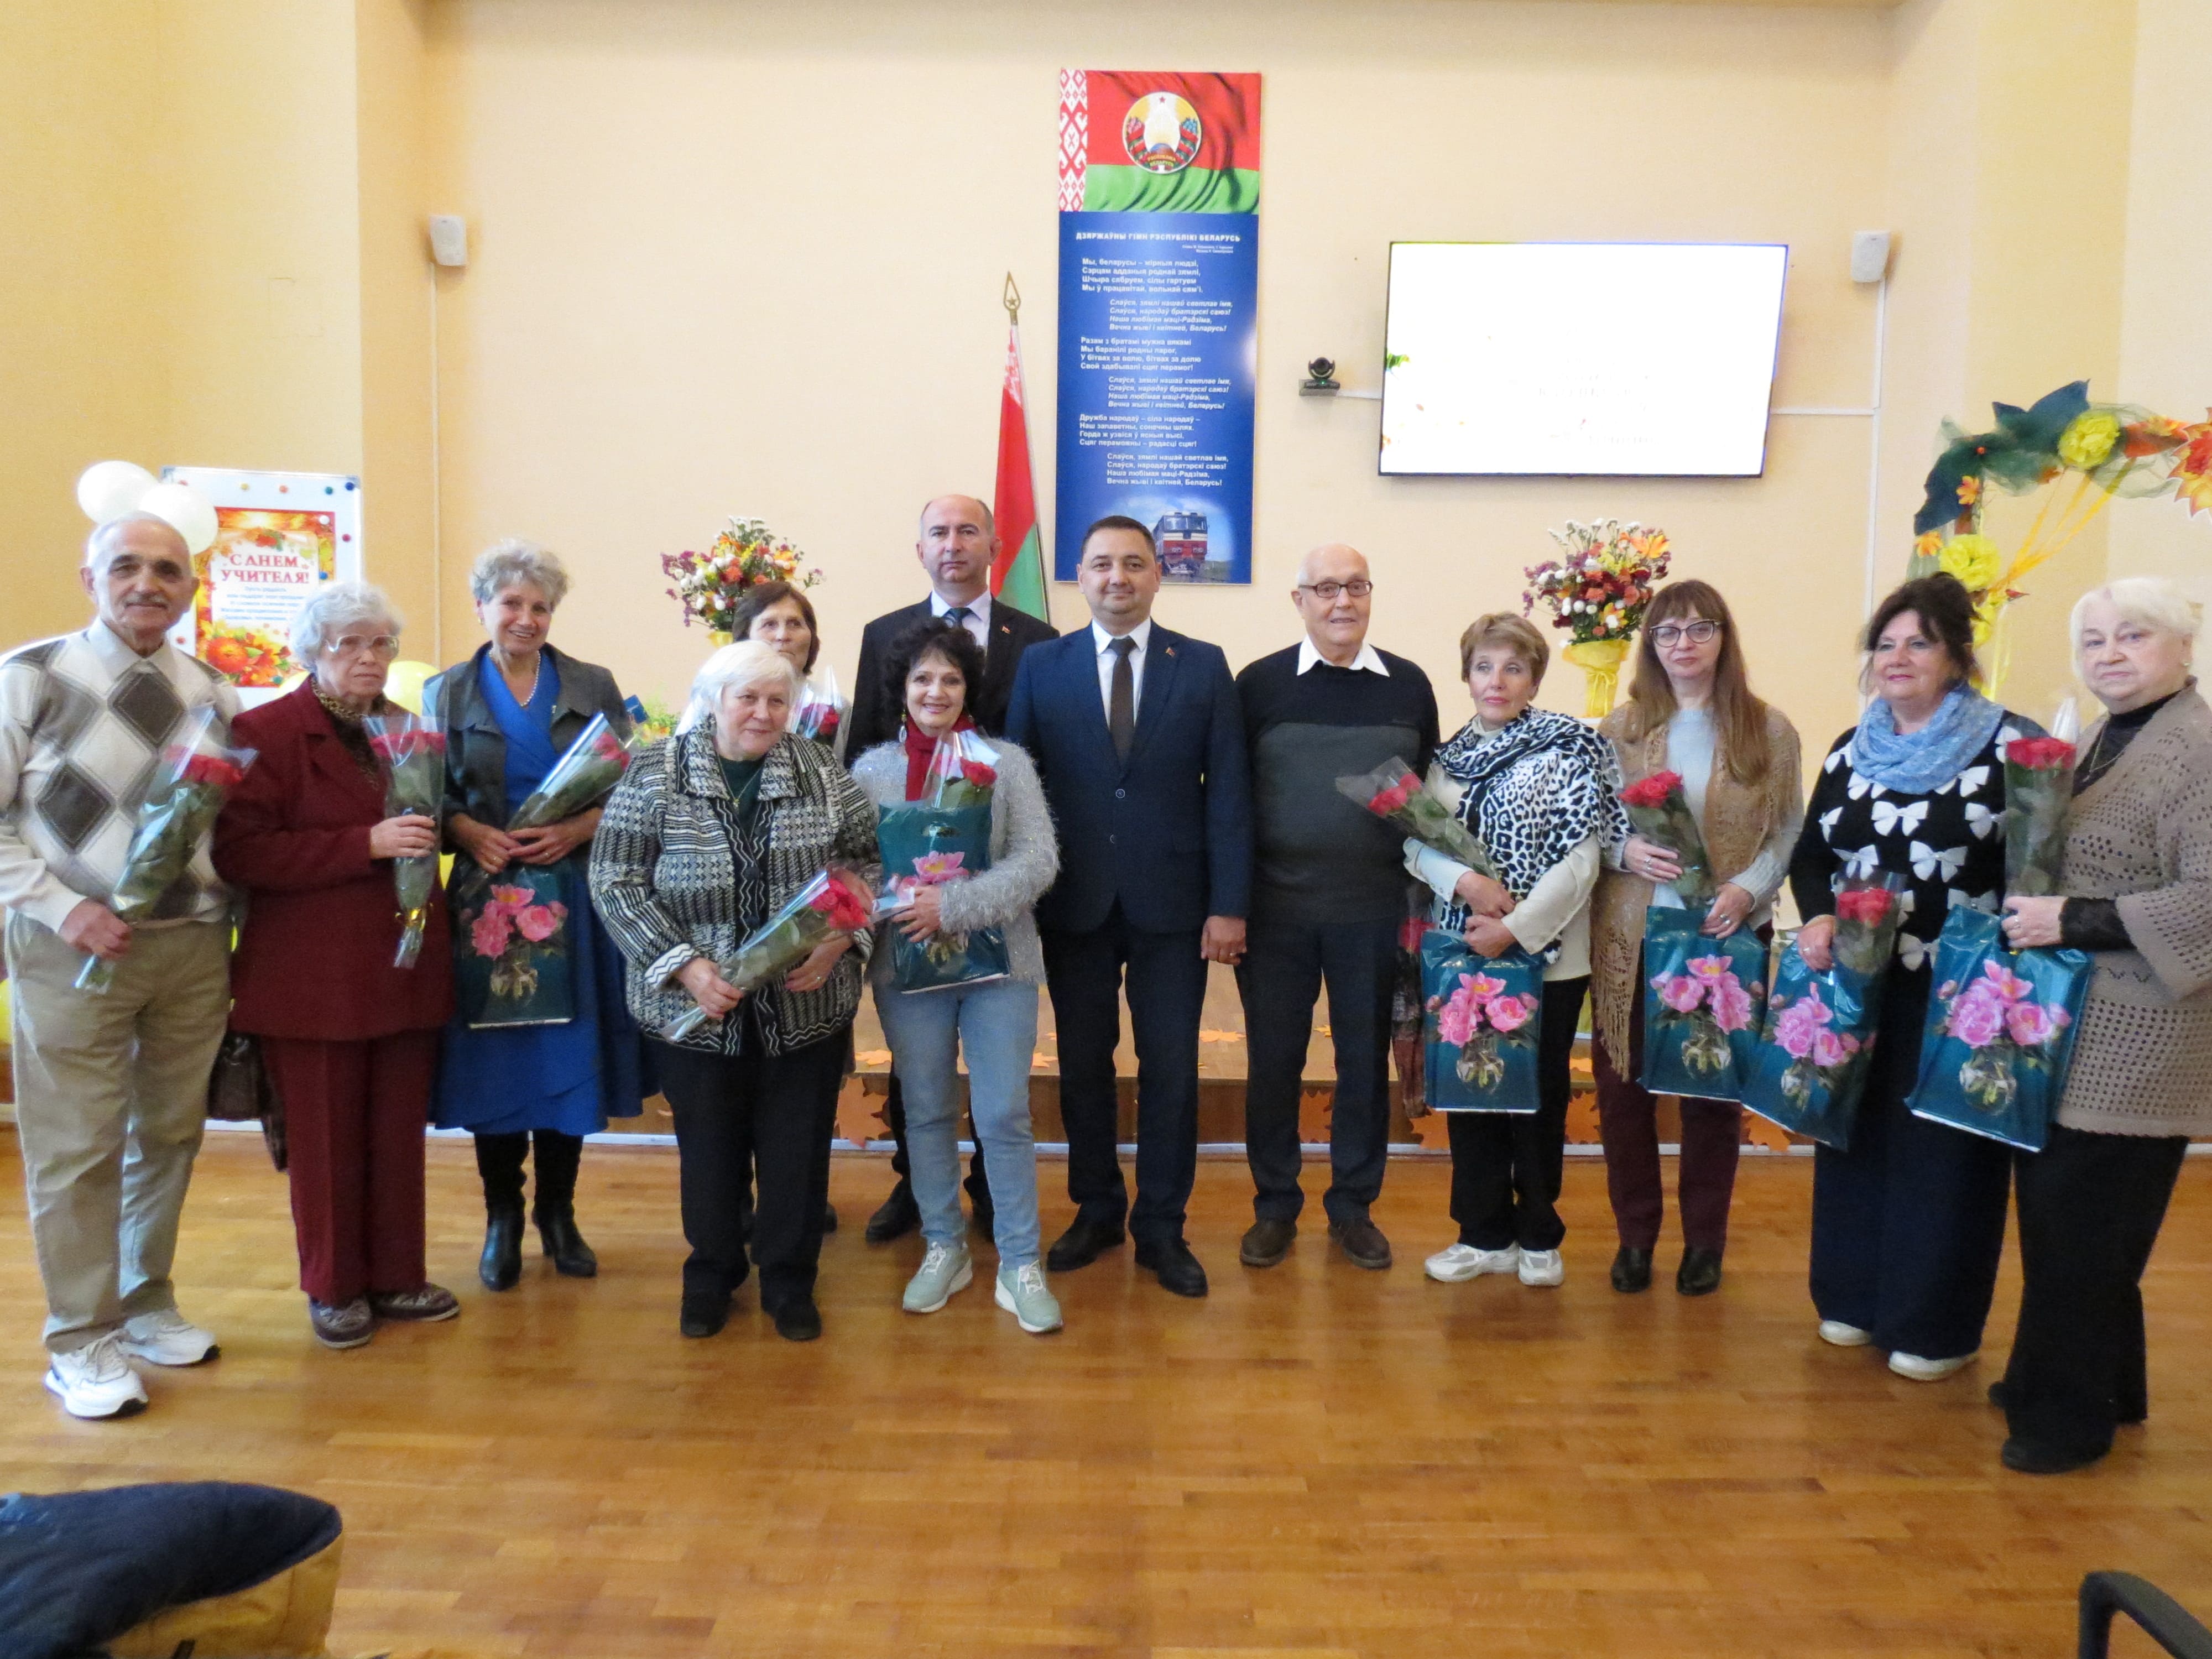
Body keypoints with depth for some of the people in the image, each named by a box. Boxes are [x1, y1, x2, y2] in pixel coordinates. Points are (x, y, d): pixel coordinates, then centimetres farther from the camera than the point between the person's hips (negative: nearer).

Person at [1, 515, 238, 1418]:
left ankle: (147, 1305, 33)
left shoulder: (213, 694, 5)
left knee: (169, 1136, 14)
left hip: (193, 943, 4)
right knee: (78, 1149, 4)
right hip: (75, 946, -3)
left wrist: (226, 921, -1)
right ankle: (82, 1343, 20)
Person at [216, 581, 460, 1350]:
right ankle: (335, 1288, 23)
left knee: (399, 1132, 10)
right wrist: (368, 844, -21)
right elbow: (240, 852, -16)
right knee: (326, 1137, 7)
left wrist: (425, 834, 8)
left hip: (404, 964, 5)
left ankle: (397, 1276, 24)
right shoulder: (264, 732, -7)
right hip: (313, 976, -5)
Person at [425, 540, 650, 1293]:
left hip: (575, 894, 0)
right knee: (493, 1053, 4)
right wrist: (471, 833, -14)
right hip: (489, 894, 0)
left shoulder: (593, 687, 7)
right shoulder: (448, 693, 8)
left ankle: (558, 1211, 21)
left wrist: (576, 830, -13)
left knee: (570, 1051, 5)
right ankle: (502, 1217, 20)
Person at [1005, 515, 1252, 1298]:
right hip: (1074, 903, 1)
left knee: (1170, 1070, 6)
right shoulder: (1040, 665, 3)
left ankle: (1161, 1228, 22)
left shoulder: (1204, 666, 2)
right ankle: (1095, 1209, 30)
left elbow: (1228, 791, -1)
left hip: (1171, 904, 0)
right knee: (1082, 1064, 12)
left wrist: (1228, 905, -7)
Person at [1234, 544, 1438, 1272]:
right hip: (1276, 909, -1)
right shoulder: (1259, 683, -1)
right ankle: (1274, 1206, 24)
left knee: (1366, 1060, 11)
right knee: (1273, 1060, 7)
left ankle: (1353, 1206, 27)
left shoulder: (1408, 686, 4)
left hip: (1374, 911, 2)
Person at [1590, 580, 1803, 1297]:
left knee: (1715, 1088, 10)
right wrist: (1625, 852, -15)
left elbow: (1790, 831, 1)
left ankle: (1704, 1239, 27)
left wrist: (1749, 889, -14)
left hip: (1727, 935, 0)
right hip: (1629, 934, 1)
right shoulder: (1620, 728, 3)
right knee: (1624, 1084, 6)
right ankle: (1635, 1234, 24)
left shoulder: (1768, 729, 2)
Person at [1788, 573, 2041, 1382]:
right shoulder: (1851, 750, 9)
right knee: (1855, 1134, 13)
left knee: (1943, 1148, 4)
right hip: (1857, 982, 5)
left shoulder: (2008, 743, -6)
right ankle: (1855, 1296, 29)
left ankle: (1936, 1325, 20)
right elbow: (1810, 853, 12)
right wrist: (1818, 918, -8)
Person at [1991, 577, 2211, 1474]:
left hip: (2132, 1041, -8)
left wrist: (2074, 920, -23)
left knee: (2080, 1223, -1)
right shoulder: (2096, 744, 14)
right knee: (2058, 1209, 15)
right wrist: (2028, 913, 10)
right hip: (2071, 1028, 8)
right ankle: (2104, 1385, 32)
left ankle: (2068, 1414, 15)